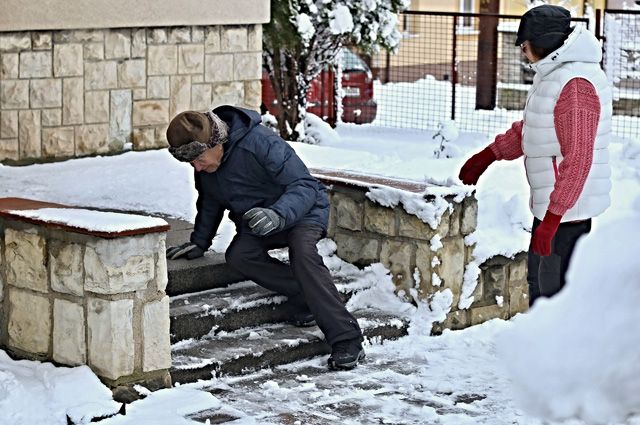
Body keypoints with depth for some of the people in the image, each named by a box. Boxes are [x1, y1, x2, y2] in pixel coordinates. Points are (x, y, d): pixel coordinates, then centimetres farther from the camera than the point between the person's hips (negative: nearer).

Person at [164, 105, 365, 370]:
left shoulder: (259, 143, -28)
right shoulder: (204, 167, -4)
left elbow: (305, 185, -30)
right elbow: (210, 203, 16)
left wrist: (277, 214, -46)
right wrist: (199, 242, 9)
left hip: (302, 211, -6)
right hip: (255, 226, 7)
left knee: (302, 251, -36)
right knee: (237, 256, -25)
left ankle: (347, 341, -38)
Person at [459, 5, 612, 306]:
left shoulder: (575, 84, -22)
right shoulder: (553, 74, 11)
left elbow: (577, 159, -26)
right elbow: (530, 129, 25)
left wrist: (552, 218, -27)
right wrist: (488, 155, 28)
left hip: (568, 208, -11)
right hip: (550, 202, 11)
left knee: (555, 289, -7)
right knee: (538, 280, 21)